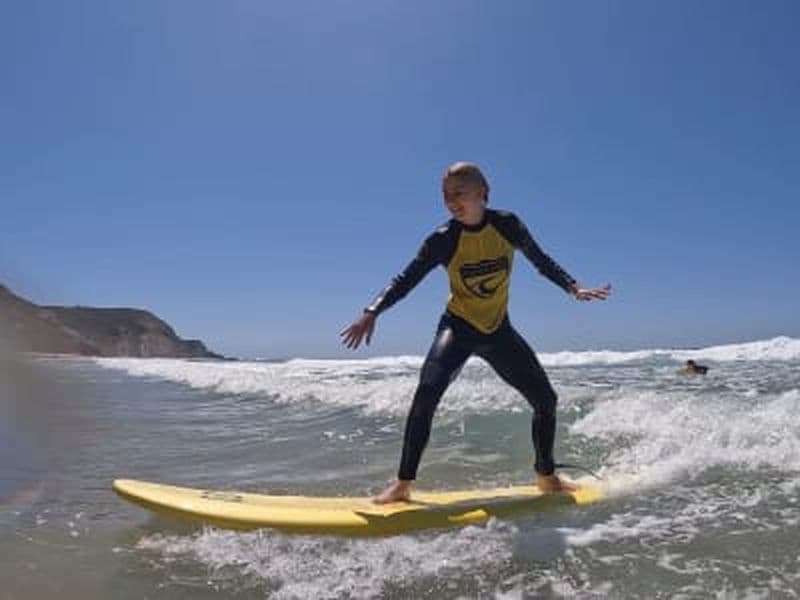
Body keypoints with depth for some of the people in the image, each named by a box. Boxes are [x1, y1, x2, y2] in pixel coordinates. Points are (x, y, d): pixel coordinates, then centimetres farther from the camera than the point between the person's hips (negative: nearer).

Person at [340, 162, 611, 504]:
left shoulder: (507, 225, -9)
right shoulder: (443, 240, -14)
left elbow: (541, 261, 6)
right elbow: (406, 280, -13)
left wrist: (574, 289, -2)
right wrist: (372, 313, -25)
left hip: (499, 330, 3)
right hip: (458, 328, -3)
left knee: (545, 399, 4)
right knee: (427, 393, -26)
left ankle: (547, 477, 27)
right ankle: (403, 485, -15)